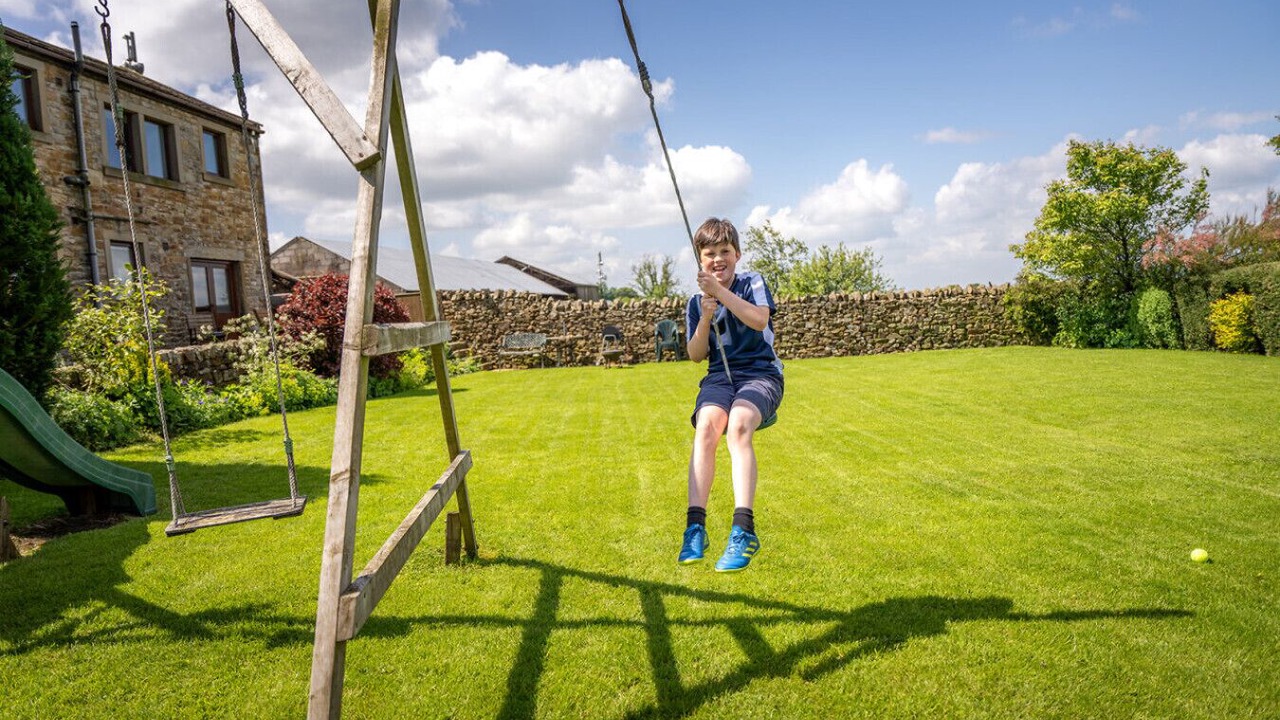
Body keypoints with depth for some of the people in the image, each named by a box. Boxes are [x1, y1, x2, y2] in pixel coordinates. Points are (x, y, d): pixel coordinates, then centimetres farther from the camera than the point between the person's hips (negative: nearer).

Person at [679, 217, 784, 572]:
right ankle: (695, 525, -33)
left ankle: (744, 529, -39)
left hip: (761, 373, -2)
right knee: (706, 423, -32)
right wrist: (705, 320, -8)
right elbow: (696, 355, 8)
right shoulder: (696, 302, 12)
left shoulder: (752, 283, 4)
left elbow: (760, 320, -16)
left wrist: (720, 291, -19)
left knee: (738, 424, -35)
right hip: (720, 376, 3)